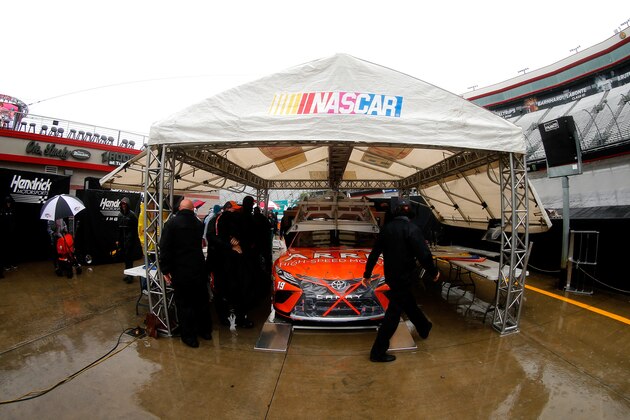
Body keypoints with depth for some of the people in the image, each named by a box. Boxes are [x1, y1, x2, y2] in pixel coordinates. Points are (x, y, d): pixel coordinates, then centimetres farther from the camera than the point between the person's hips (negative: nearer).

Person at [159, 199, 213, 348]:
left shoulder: (172, 223, -9)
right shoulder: (199, 223, 4)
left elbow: (165, 247, -12)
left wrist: (165, 269, -7)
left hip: (180, 271, -4)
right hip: (199, 269, 4)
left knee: (184, 303, 7)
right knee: (202, 300, 17)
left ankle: (189, 337, 16)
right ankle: (205, 331, 30)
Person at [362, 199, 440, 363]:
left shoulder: (386, 228, 1)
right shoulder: (412, 229, -17)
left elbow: (374, 253, 4)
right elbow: (424, 255, -21)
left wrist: (367, 274, 12)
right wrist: (433, 272, -2)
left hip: (390, 276, 7)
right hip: (404, 277, -6)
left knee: (409, 303, 27)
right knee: (393, 313, 2)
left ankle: (424, 328, 51)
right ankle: (378, 352, 9)